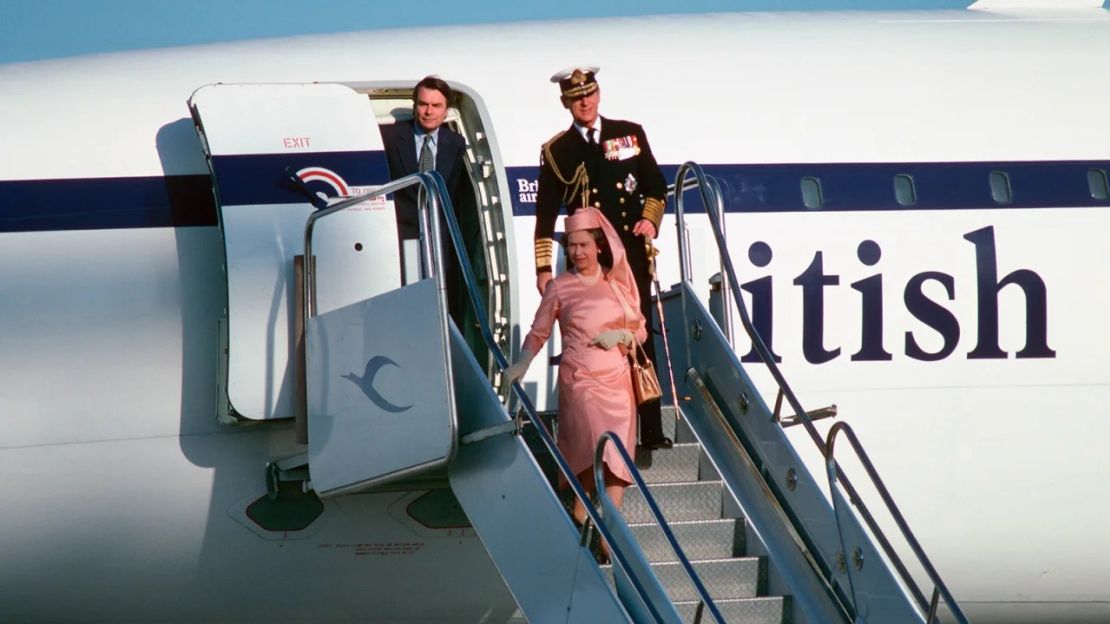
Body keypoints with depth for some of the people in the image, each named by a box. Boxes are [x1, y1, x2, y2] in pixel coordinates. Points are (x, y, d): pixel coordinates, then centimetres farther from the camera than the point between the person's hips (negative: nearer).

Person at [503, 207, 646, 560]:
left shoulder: (617, 284, 9)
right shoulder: (559, 288, 3)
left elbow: (640, 330, 13)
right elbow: (539, 332, 7)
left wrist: (621, 335, -7)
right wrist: (520, 365, -5)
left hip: (617, 379, 3)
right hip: (579, 379, -3)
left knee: (617, 455, -5)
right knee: (597, 448, -15)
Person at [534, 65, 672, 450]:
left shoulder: (630, 134, 9)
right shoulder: (557, 151, 5)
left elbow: (656, 186, 16)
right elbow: (546, 214, 7)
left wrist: (650, 219, -4)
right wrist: (543, 267, 3)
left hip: (631, 255, 1)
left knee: (641, 338, 0)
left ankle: (651, 430, 2)